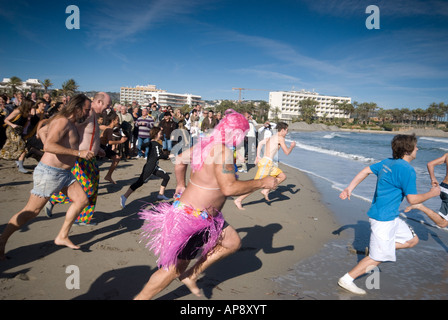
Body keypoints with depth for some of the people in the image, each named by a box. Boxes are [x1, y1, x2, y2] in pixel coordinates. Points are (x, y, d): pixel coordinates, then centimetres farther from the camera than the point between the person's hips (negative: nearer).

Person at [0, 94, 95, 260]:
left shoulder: (71, 123, 13)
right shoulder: (62, 121, -18)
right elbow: (49, 146, -31)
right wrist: (78, 153, -29)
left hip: (64, 173, 10)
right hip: (49, 173, -10)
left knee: (82, 199, 4)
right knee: (31, 211, -2)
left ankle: (62, 237, 13)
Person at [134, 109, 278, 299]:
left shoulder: (205, 143, 4)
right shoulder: (223, 150, -24)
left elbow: (180, 160, 17)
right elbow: (229, 188, -32)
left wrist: (181, 184, 30)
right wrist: (262, 183, -20)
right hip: (191, 219, -10)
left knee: (233, 242, 18)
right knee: (174, 269, 4)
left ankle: (191, 276, 26)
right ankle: (140, 298, 24)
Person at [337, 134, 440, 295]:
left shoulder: (388, 162, 7)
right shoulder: (407, 169, -19)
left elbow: (365, 170, 10)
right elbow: (412, 199, -15)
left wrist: (350, 188, 9)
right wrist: (432, 193, 2)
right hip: (383, 219, -9)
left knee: (412, 240, 20)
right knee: (377, 258, 2)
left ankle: (373, 251, 15)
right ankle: (346, 280, 9)